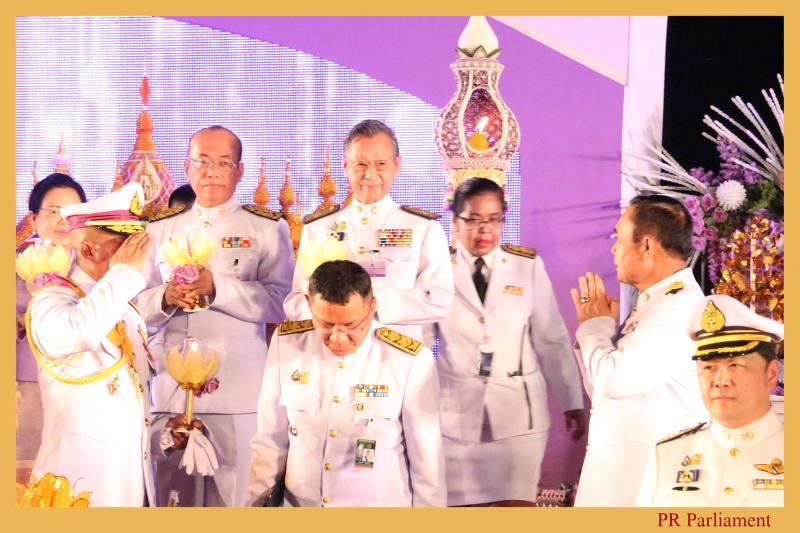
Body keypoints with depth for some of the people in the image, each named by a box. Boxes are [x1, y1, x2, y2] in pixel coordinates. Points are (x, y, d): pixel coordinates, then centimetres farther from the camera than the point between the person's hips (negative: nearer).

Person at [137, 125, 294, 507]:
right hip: (171, 390, 3)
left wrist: (217, 287, -18)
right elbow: (138, 307, 11)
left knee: (236, 497, -2)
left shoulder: (268, 228, 5)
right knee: (175, 497, 7)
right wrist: (166, 299, -11)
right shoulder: (160, 229, 16)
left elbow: (280, 302, -7)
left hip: (240, 393, -3)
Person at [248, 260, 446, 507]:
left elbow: (426, 456, -3)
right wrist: (258, 500, 8)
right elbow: (270, 441, 5)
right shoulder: (286, 343, -4)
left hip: (383, 503, -2)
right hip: (296, 502, 2)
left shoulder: (411, 361, -12)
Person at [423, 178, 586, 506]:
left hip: (518, 408, 0)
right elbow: (419, 342, 4)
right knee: (462, 501, 7)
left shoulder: (528, 265, -1)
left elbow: (552, 338, 1)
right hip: (457, 409, 0)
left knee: (518, 502, -2)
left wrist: (572, 402, 3)